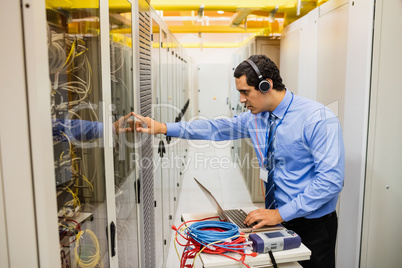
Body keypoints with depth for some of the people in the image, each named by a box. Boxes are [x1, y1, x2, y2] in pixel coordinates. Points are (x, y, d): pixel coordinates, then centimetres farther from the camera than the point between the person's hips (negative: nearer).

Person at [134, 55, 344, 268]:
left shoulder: (317, 119, -20)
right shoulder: (255, 118, -1)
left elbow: (331, 179, -23)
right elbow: (215, 129, 4)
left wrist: (281, 213, -24)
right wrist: (162, 128, -1)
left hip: (312, 225, -5)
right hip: (279, 217, 5)